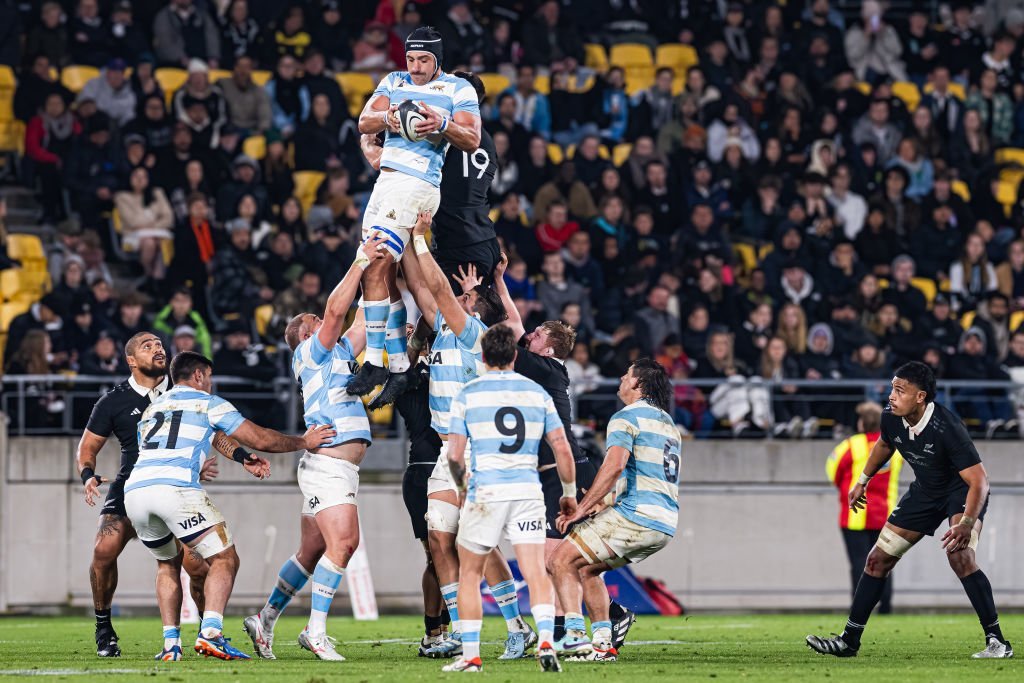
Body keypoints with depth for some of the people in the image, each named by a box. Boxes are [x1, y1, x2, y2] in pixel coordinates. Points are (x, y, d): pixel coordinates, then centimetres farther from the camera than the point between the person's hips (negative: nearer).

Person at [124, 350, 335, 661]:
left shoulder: (150, 409, 31)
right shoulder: (207, 402, 15)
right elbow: (261, 440, 14)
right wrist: (304, 442, 29)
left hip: (134, 490, 6)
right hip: (176, 488, -6)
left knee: (168, 564, 26)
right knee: (224, 559, 3)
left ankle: (170, 643, 13)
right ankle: (210, 633, -17)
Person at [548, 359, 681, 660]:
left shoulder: (626, 417, -6)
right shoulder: (667, 422, 22)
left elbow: (614, 466, -21)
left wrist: (581, 509, -17)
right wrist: (602, 500, 25)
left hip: (636, 516, -9)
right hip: (666, 524, 9)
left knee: (561, 561, -4)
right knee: (587, 567, 21)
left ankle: (574, 633, -18)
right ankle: (602, 642, 13)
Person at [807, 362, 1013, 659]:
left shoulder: (946, 428, -34)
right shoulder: (891, 419, -14)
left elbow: (979, 481, -35)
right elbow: (883, 445, 13)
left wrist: (966, 524, -48)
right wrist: (863, 481, 23)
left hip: (962, 491, -7)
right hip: (925, 491, 7)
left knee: (959, 555, -31)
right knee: (878, 559, 4)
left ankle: (996, 641, -23)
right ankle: (849, 640, 15)